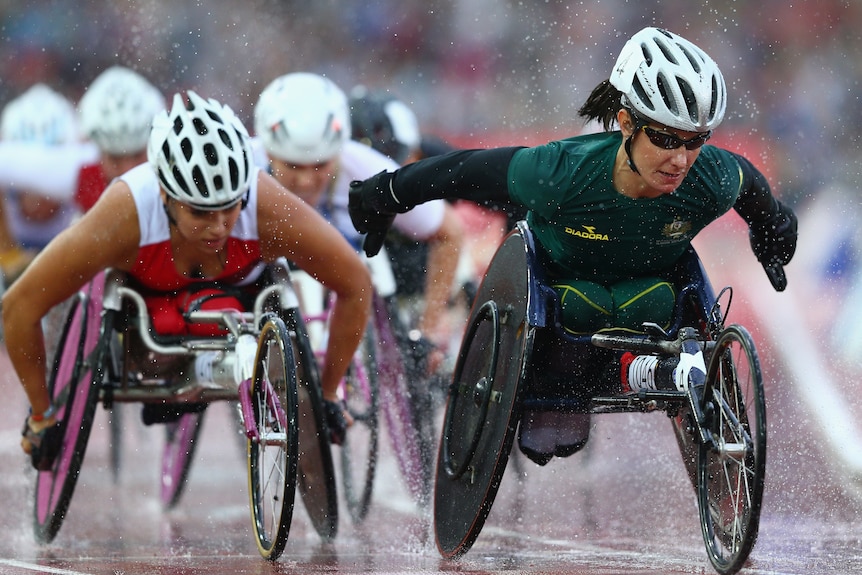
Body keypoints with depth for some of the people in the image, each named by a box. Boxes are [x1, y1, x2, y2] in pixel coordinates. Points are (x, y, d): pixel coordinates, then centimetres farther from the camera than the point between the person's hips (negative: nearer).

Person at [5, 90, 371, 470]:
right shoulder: (125, 216, -41)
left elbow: (356, 285, -21)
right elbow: (19, 305, -31)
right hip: (143, 291, 0)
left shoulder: (270, 211, -38)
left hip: (242, 286, 0)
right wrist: (42, 417, -20)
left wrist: (328, 396, -13)